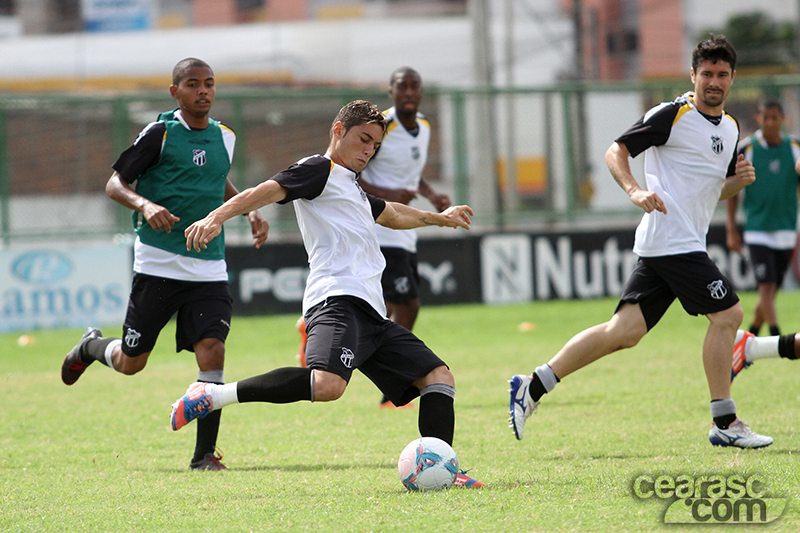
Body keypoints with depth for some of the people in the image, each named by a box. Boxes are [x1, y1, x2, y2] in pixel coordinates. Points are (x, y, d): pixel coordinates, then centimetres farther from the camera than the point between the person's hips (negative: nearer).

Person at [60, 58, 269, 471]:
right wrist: (145, 205, -25)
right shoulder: (160, 133, -8)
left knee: (212, 351, -13)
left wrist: (250, 212, 14)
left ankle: (204, 453, -6)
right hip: (158, 263, -4)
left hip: (209, 270, 4)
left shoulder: (224, 137, 10)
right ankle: (91, 346, 40)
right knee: (130, 362, 4)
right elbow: (114, 183, -6)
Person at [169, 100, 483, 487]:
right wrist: (217, 217, -30)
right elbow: (267, 191, -12)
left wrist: (438, 218, 69)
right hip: (338, 299, -10)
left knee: (438, 377, 4)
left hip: (370, 312, 10)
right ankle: (211, 396, -28)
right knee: (327, 385, -34)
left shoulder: (352, 188, 33)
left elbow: (391, 214, 53)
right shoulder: (320, 171, 4)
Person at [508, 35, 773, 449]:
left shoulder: (730, 128, 18)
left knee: (624, 331, 3)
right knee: (727, 314, -11)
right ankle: (724, 423, -3)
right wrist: (635, 191, -21)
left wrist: (739, 180, 6)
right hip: (670, 239, -8)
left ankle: (534, 386, 7)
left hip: (688, 241, 8)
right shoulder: (672, 115, -6)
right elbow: (616, 152, -5)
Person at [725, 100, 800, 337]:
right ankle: (775, 335, -17)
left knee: (770, 290, 7)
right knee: (766, 286, -15)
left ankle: (752, 334, 25)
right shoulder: (746, 149, -2)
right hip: (757, 230, -3)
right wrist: (731, 228, 1)